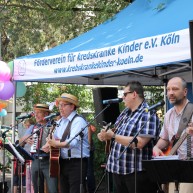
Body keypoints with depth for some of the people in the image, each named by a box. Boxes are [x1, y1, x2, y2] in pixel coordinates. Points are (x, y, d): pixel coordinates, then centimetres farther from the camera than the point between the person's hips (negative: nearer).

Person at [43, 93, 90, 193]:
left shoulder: (78, 121, -10)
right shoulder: (60, 122, 16)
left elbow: (73, 142, -23)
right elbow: (54, 138, 21)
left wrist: (57, 144, -36)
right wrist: (49, 144, -2)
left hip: (77, 163, -8)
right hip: (63, 162, 8)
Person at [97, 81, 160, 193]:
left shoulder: (148, 114, -13)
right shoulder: (125, 112, 14)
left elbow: (139, 143, -24)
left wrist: (113, 136, -19)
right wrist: (106, 135, -2)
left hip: (138, 171, -8)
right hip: (118, 169, 8)